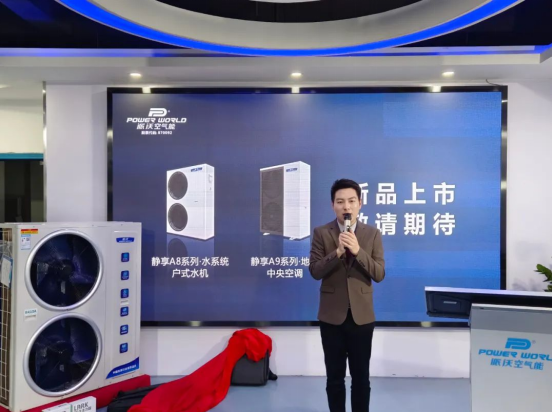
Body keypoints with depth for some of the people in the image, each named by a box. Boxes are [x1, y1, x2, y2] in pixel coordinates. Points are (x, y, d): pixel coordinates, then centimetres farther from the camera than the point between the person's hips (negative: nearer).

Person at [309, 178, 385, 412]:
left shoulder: (373, 234, 0)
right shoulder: (321, 233, -2)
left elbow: (379, 275, -6)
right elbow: (315, 271, -9)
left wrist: (357, 250, -21)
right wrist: (338, 252, -23)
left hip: (361, 315, 1)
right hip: (332, 316, 0)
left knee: (361, 377, 11)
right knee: (334, 377, 11)